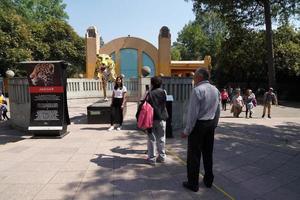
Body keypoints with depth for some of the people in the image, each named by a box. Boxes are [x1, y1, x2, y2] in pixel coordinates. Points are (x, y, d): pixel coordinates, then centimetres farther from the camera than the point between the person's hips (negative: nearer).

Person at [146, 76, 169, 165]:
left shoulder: (150, 93, -11)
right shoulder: (163, 92, 0)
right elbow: (164, 104, 9)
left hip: (152, 118, -3)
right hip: (162, 118, 3)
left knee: (152, 139, 5)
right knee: (161, 138, 13)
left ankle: (152, 158, 10)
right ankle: (162, 156, 21)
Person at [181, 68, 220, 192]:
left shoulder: (197, 90, -17)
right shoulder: (215, 90, 7)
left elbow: (193, 113, -19)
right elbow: (217, 111, 11)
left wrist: (187, 131, -13)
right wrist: (214, 125, 20)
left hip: (198, 124, -8)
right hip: (211, 124, 8)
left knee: (194, 155, 4)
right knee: (208, 153, 18)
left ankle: (193, 184, 15)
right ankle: (208, 180, 33)